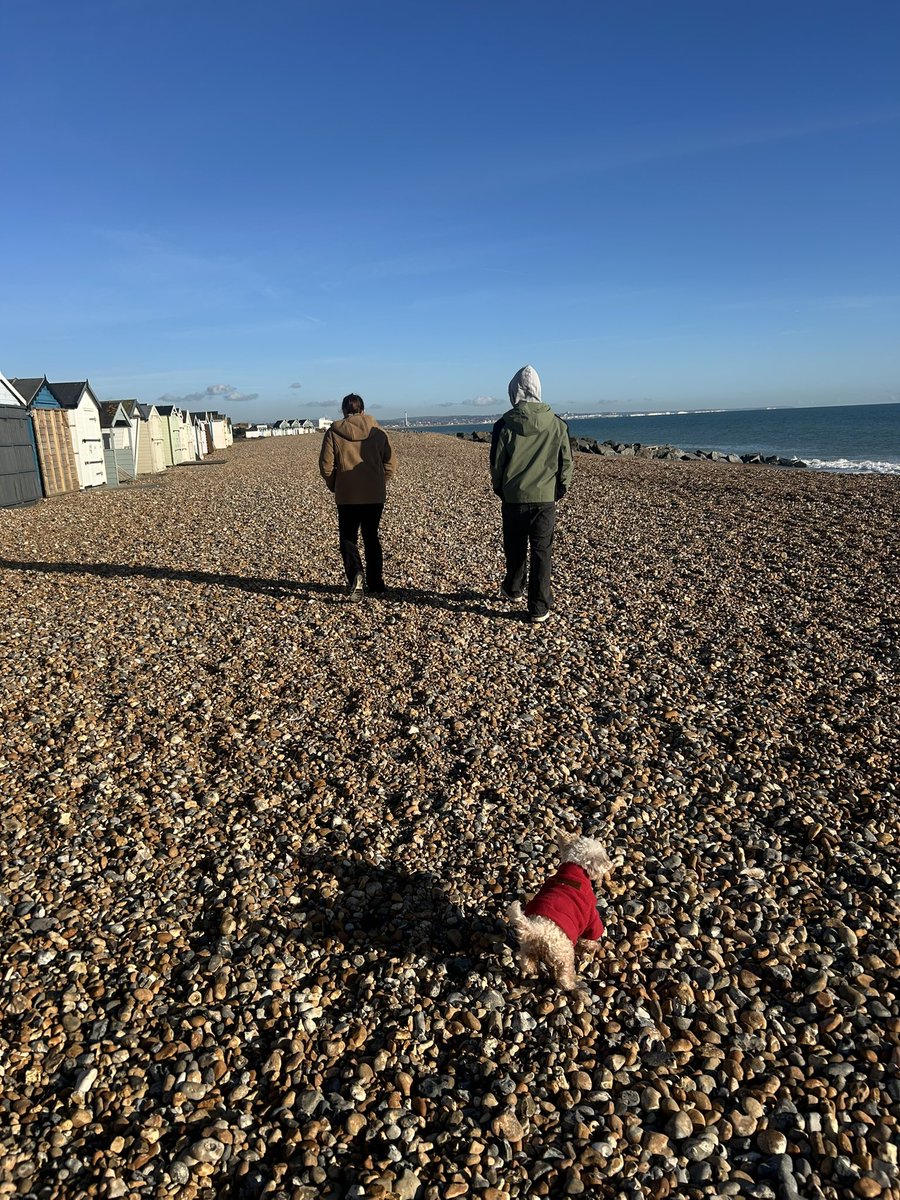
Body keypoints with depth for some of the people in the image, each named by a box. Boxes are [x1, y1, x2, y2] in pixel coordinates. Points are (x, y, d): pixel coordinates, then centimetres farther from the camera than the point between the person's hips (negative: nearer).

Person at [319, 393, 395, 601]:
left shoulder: (334, 432, -3)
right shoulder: (378, 431, 2)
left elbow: (326, 466, -5)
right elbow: (390, 464, 1)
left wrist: (334, 486, 11)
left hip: (347, 497, -2)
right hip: (375, 496, 2)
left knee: (348, 538, 9)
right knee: (372, 538, 15)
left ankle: (355, 574, -18)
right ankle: (376, 585, 18)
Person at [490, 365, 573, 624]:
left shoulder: (505, 425, -8)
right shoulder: (557, 424, -3)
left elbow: (496, 464, -1)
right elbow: (566, 462, 4)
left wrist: (499, 490, 16)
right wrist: (560, 490, 17)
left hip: (514, 498, 0)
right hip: (545, 498, 0)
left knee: (515, 549, 17)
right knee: (542, 552, 3)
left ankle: (513, 589, 38)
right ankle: (539, 608, 4)